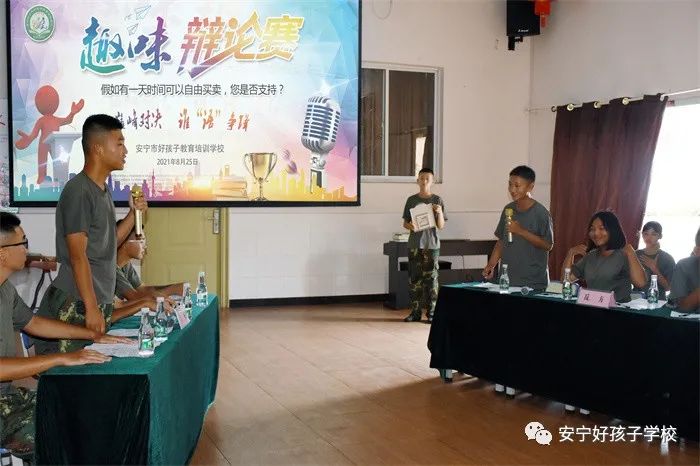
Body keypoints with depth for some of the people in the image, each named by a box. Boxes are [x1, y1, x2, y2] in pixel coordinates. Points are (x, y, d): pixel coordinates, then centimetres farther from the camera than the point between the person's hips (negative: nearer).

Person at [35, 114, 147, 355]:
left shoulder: (103, 191, 13)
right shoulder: (78, 191, -14)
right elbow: (78, 255, -18)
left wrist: (134, 213, 7)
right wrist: (92, 308, -19)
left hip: (100, 302, 9)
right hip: (76, 306, -9)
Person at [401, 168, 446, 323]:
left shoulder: (437, 200, 1)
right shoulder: (411, 200, 6)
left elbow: (441, 226, 0)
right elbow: (405, 223, 9)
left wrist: (439, 212, -18)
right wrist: (410, 226, -13)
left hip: (432, 244, -2)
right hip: (414, 244, 2)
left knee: (431, 278, 0)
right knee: (414, 278, 3)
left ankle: (431, 312, 7)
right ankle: (415, 312, 10)